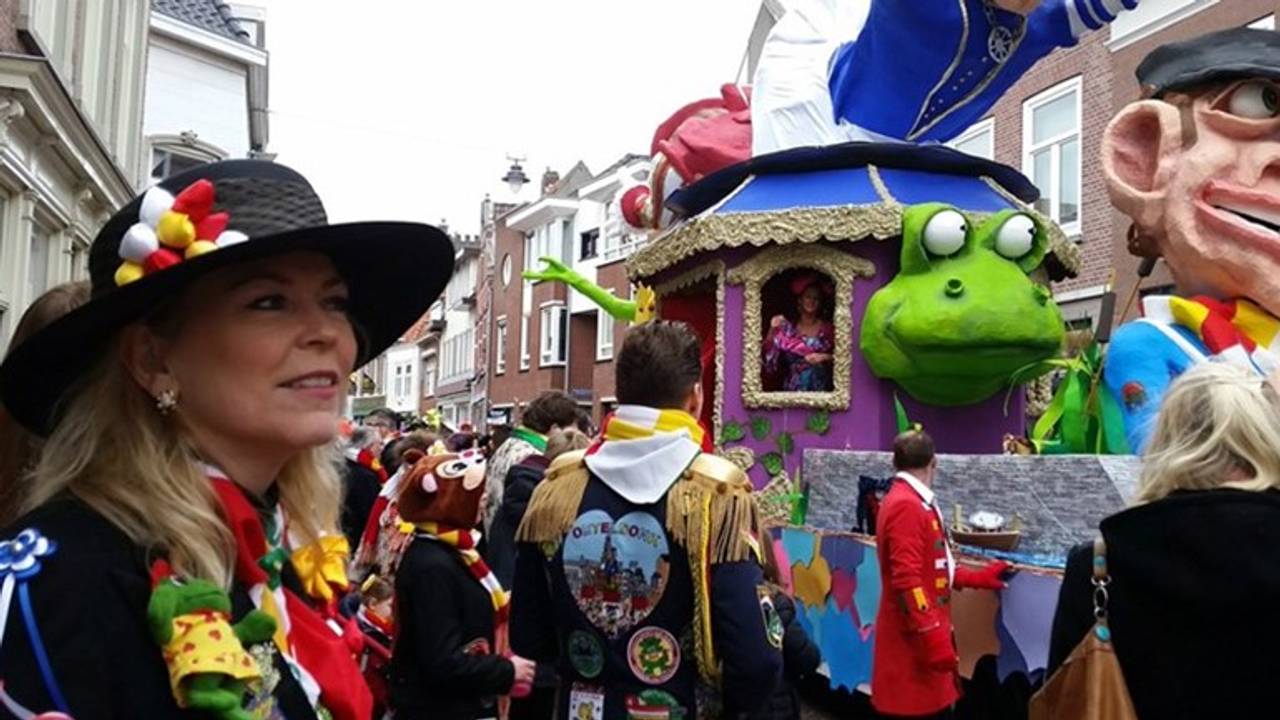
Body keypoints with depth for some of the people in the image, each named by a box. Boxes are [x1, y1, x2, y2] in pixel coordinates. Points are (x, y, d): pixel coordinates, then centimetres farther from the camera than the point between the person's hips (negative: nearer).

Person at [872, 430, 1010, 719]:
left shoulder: (917, 505, 16)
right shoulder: (906, 507, -19)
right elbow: (907, 579, -24)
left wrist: (978, 578, 25)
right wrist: (933, 637, -25)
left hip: (926, 635, 10)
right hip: (915, 640, -10)